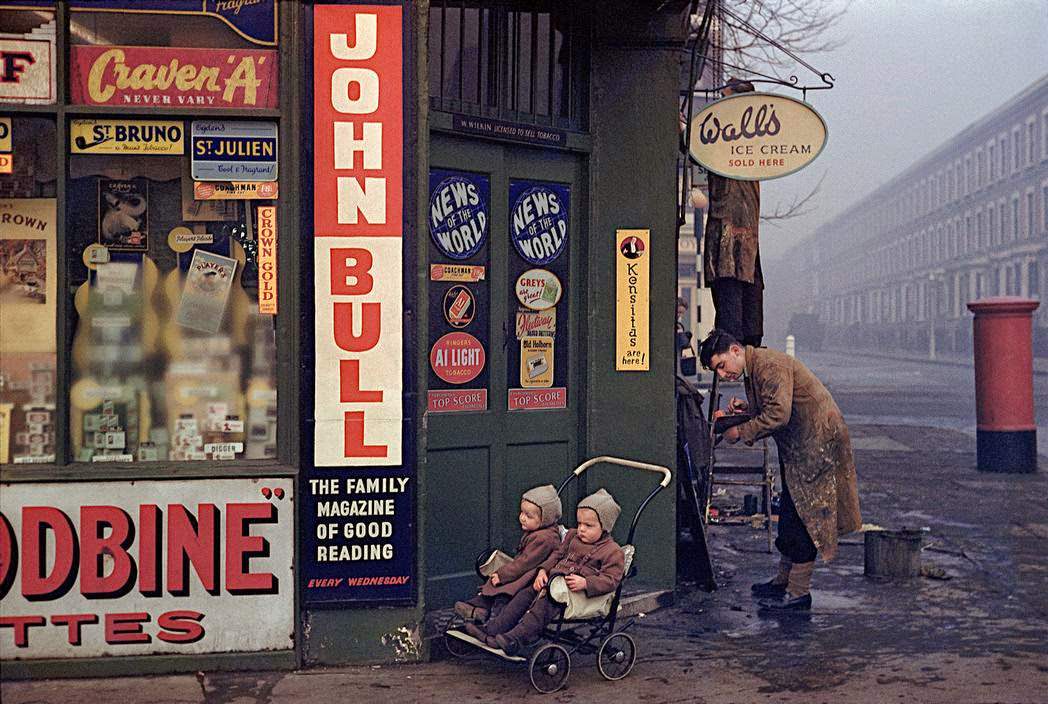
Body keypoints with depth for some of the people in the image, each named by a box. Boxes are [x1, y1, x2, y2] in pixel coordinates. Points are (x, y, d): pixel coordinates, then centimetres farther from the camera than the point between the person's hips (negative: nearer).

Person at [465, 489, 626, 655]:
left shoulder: (613, 552, -7)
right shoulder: (573, 536, 17)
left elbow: (610, 580, -15)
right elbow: (557, 554, 23)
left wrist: (585, 583, -28)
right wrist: (543, 570, 4)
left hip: (576, 591, -8)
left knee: (544, 605, -29)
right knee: (524, 596, -7)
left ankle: (514, 640, -38)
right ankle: (492, 630, -10)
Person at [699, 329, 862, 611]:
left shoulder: (770, 365, -21)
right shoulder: (752, 369, 11)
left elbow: (779, 414, -29)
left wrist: (741, 431, -21)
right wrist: (747, 407, 1)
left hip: (816, 445, -10)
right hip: (796, 450, 10)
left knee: (803, 517, -6)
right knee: (790, 514, 16)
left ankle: (798, 593, -1)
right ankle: (783, 581, 28)